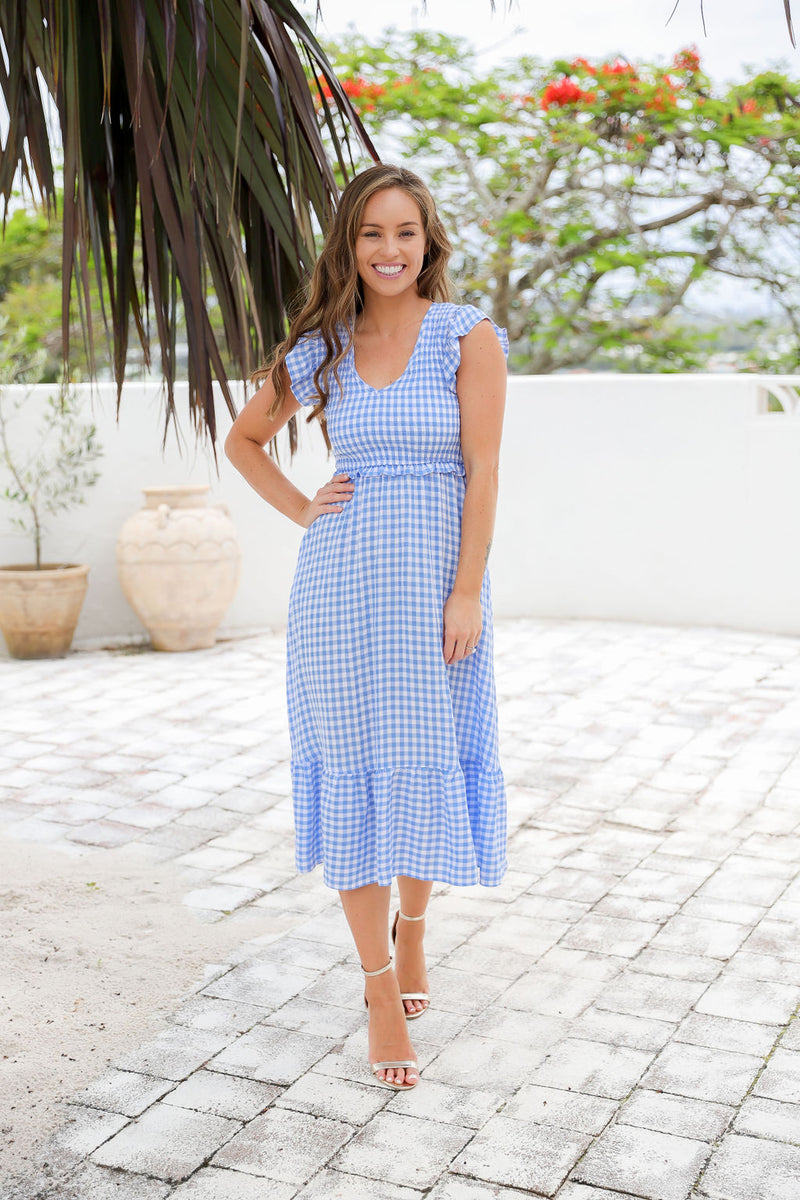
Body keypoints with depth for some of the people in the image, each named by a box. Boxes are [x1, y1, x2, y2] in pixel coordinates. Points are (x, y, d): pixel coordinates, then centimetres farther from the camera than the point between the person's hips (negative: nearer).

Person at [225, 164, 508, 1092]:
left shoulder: (469, 337, -1)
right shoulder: (321, 348, 7)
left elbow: (482, 471, -7)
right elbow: (243, 439, 20)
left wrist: (466, 593, -13)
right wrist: (302, 510, 6)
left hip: (436, 581, -2)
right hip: (340, 583, 2)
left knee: (426, 772, 7)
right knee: (354, 775, 2)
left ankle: (410, 930, 36)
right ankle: (382, 995, 11)